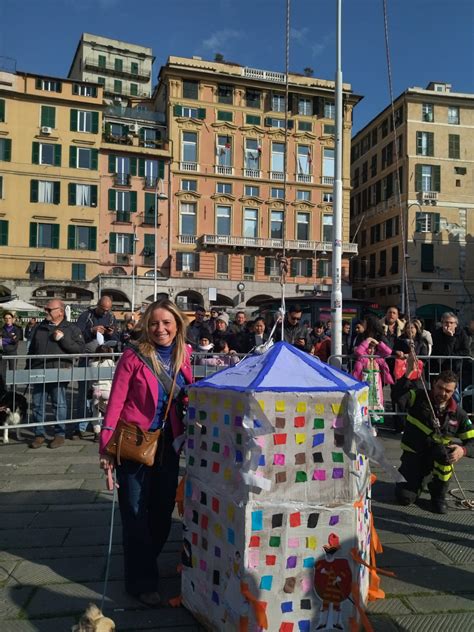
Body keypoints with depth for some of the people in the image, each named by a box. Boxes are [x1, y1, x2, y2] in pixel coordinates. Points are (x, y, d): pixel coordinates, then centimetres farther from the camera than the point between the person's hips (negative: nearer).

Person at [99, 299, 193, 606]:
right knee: (136, 514, 6)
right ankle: (142, 581, 24)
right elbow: (115, 403, -12)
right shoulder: (134, 357, -14)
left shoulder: (183, 356, 0)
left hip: (169, 443, 5)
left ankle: (147, 561, 42)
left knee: (164, 508, 17)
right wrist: (106, 447, -14)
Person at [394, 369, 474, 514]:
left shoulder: (458, 414, -5)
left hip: (438, 457, 1)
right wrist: (407, 373, -45)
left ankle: (439, 495, -10)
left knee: (445, 449, -35)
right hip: (413, 454, -1)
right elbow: (398, 395, -30)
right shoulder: (419, 397, -11)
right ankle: (420, 479, 22)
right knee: (405, 498, -15)